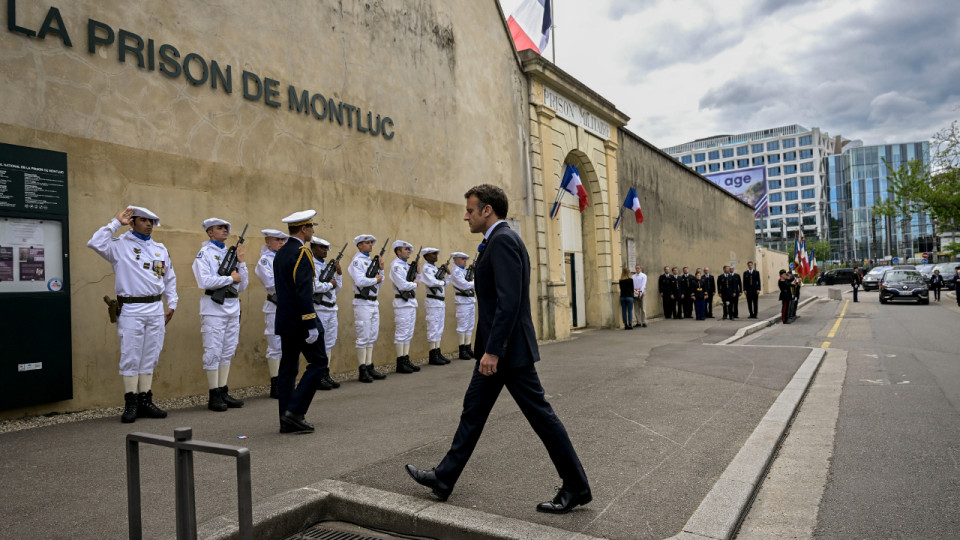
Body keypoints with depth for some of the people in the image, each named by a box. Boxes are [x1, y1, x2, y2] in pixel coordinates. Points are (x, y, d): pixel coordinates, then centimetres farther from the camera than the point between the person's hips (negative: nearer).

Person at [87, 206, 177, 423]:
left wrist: (172, 304, 14)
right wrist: (116, 223, -11)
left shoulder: (160, 249, 15)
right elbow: (95, 243, -20)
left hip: (156, 310, 5)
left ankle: (145, 401, 16)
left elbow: (170, 279, 20)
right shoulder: (120, 245, 0)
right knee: (130, 358, -1)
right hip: (131, 310, -5)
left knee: (150, 357, 9)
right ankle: (130, 404, 6)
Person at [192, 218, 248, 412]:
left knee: (228, 352, 10)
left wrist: (241, 262, 2)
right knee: (213, 352, -3)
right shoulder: (204, 253, -2)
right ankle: (214, 396, 4)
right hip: (214, 308, -6)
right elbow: (204, 281, -18)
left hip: (233, 308, 7)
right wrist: (230, 278, -10)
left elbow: (242, 286, 12)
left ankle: (223, 392, 17)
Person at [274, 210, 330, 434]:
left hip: (284, 321, 9)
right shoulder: (302, 253, -15)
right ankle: (295, 411, -4)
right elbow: (304, 292, -22)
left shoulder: (280, 253, 14)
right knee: (319, 364, -1)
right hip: (301, 320, -9)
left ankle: (287, 420, 14)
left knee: (288, 369, 10)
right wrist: (312, 325, -22)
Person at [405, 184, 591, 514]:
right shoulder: (499, 240, 15)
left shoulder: (502, 240, -17)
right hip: (497, 349, 11)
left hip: (508, 349, -11)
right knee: (473, 410, 15)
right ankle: (444, 478, 26)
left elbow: (509, 300, -25)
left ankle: (576, 486, 14)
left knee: (540, 415, 0)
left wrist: (492, 350, -25)